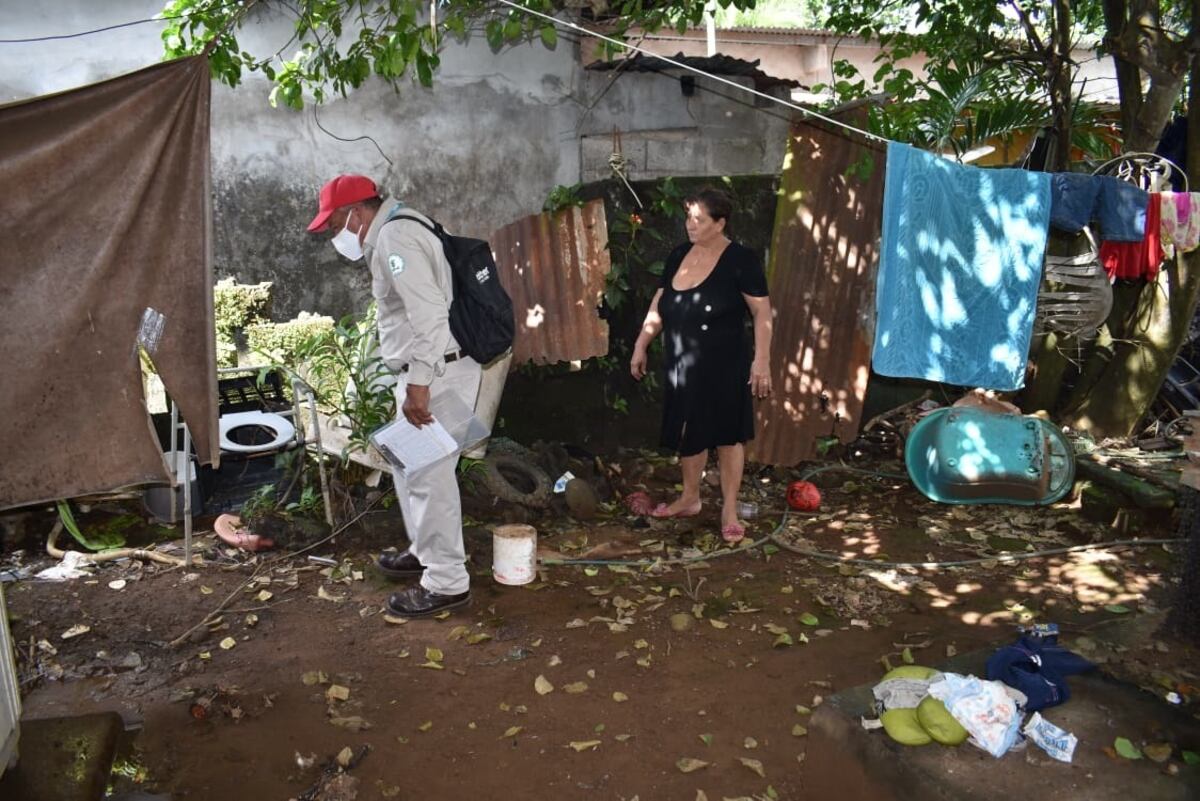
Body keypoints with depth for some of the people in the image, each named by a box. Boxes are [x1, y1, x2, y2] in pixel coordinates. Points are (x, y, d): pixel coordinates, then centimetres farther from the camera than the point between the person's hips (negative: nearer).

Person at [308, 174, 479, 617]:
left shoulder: (394, 237, -16)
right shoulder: (393, 235, 17)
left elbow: (429, 313, -27)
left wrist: (418, 383, -28)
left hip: (437, 374, -11)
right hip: (427, 373, 11)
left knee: (429, 476, -4)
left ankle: (447, 584, 6)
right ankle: (427, 551, 36)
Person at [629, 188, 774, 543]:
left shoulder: (740, 260, -11)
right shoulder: (679, 255, 6)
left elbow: (762, 313, -12)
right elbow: (658, 306, 14)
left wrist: (761, 361, -17)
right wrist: (641, 346, 13)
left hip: (724, 366, -6)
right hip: (682, 365, 6)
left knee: (727, 435, 4)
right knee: (687, 433, 16)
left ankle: (729, 509, 15)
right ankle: (690, 499, 32)